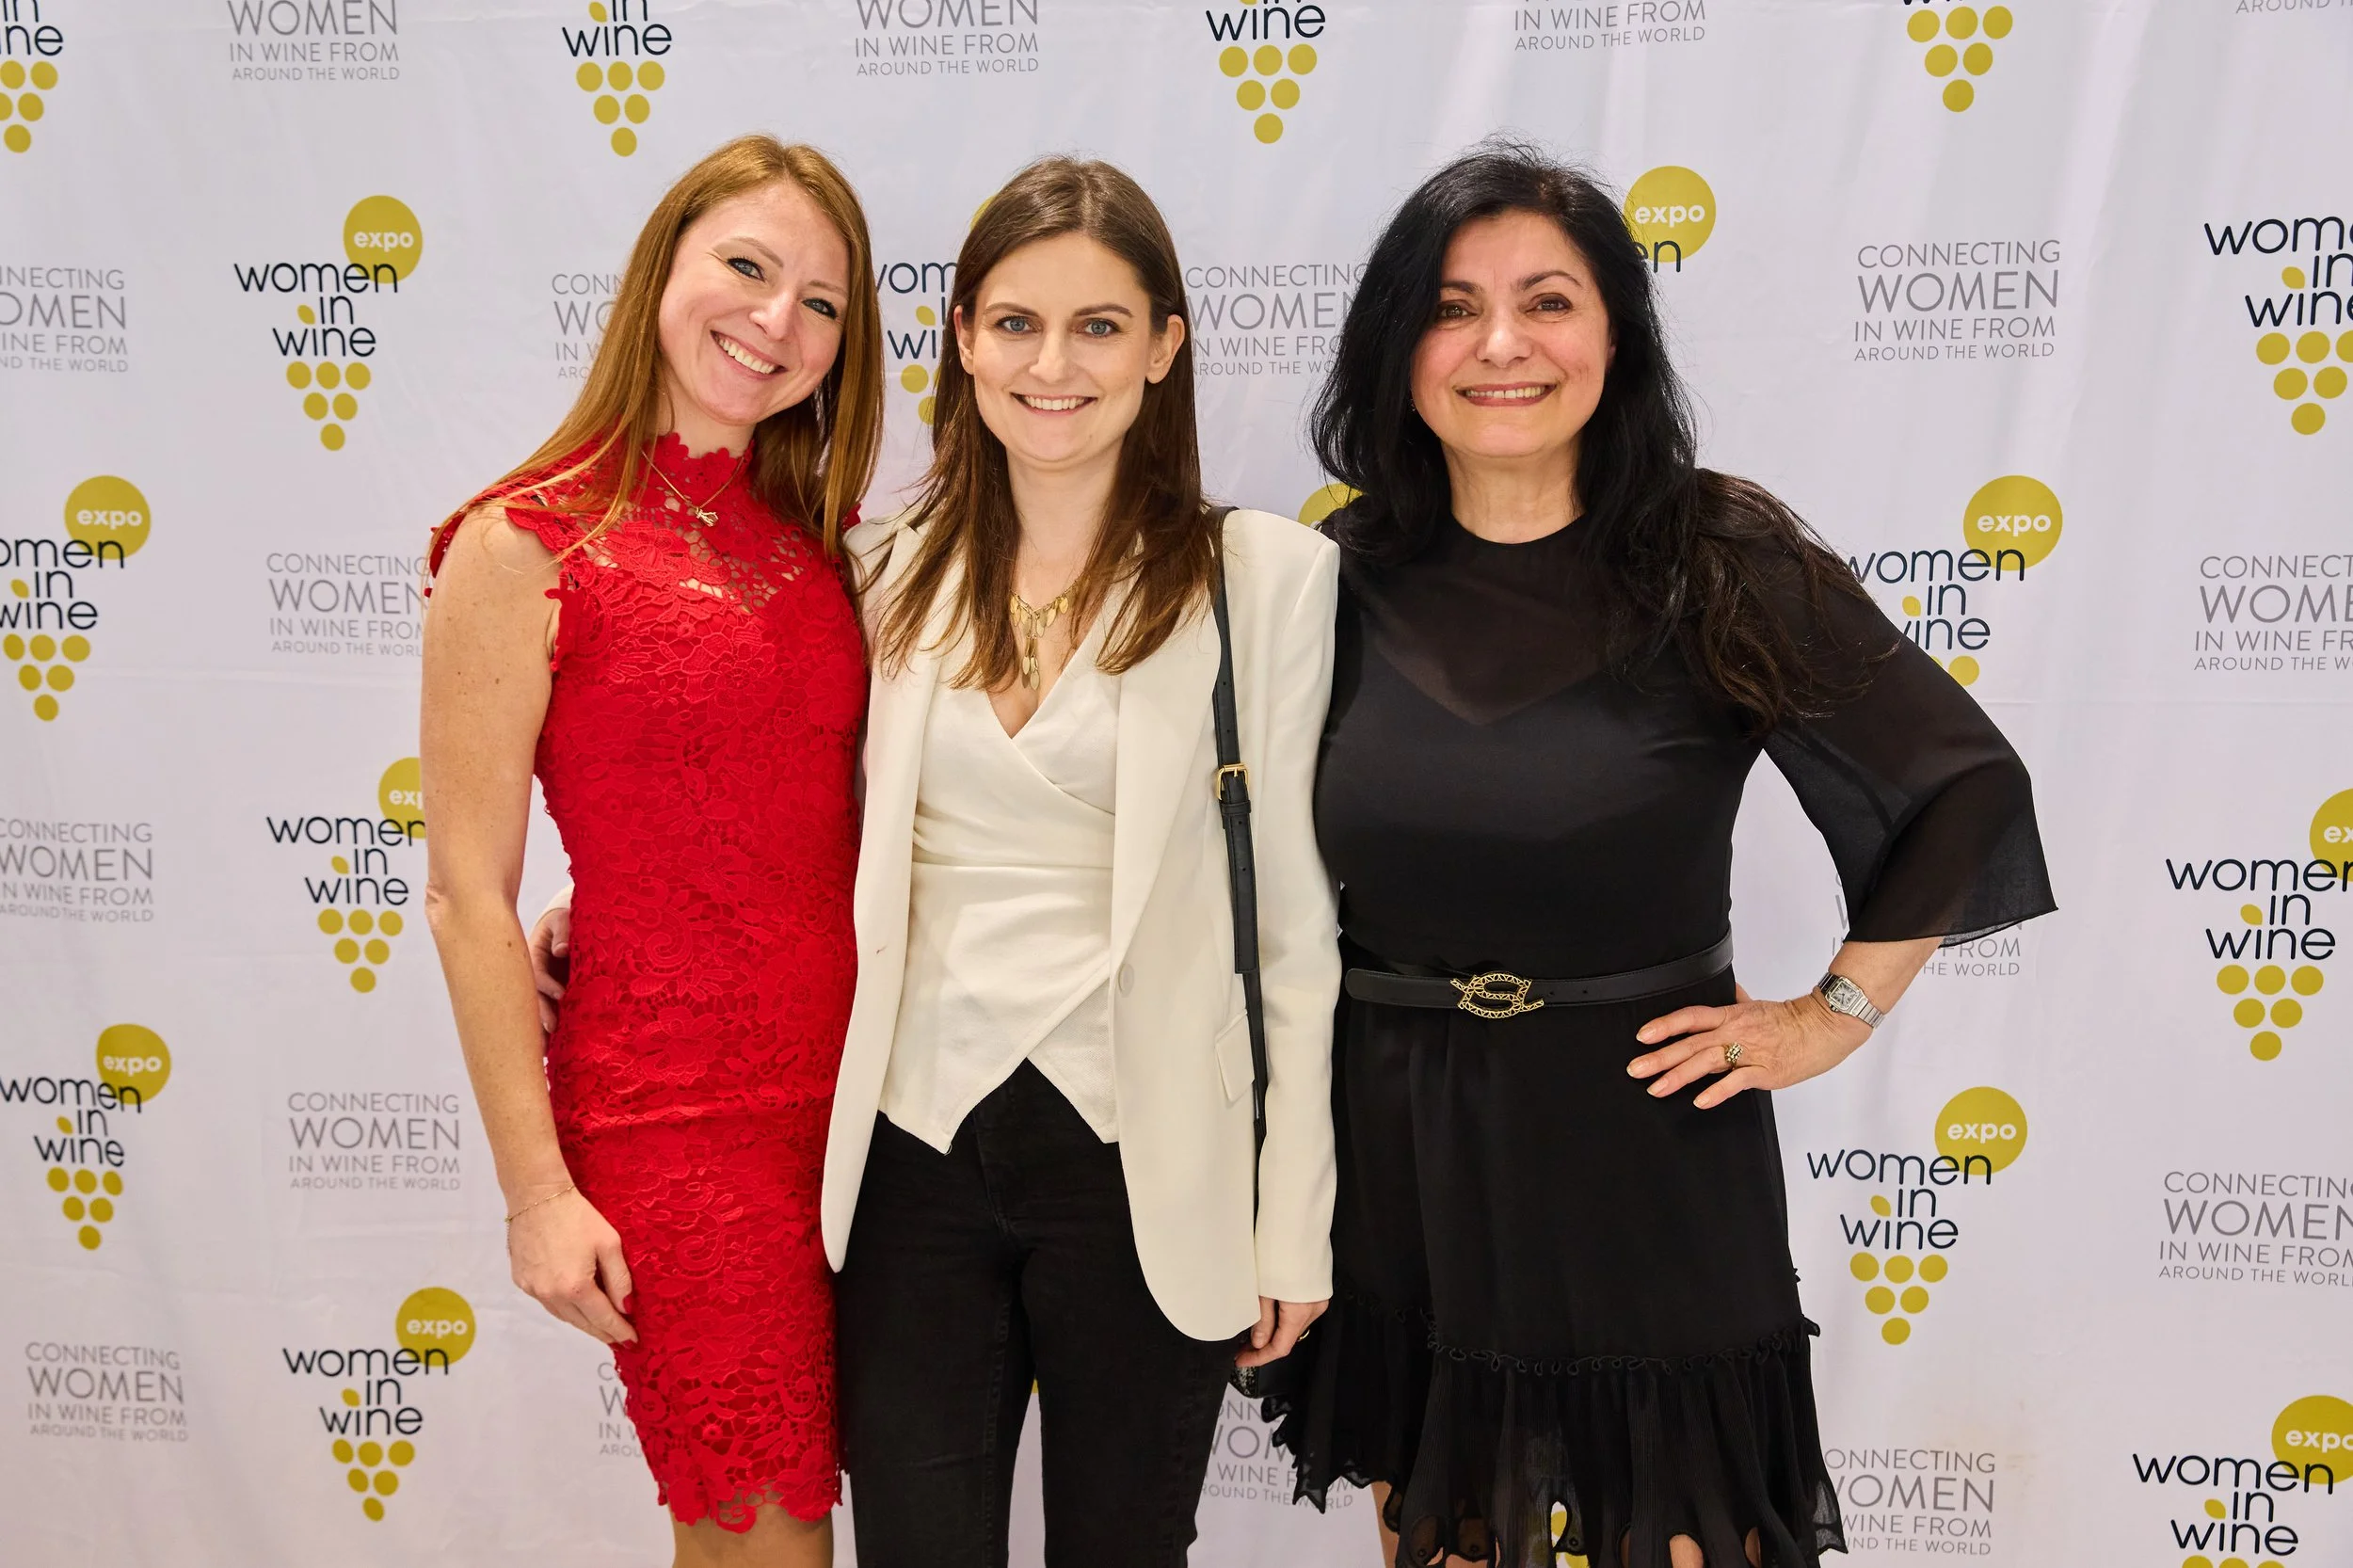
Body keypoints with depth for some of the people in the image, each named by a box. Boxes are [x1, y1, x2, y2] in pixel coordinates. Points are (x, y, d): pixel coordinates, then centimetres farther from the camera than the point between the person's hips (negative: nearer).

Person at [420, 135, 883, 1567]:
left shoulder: (820, 537, 10)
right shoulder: (526, 548, -7)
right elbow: (470, 899, -7)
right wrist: (537, 1190, -9)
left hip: (850, 1093, 5)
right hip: (674, 1112, -5)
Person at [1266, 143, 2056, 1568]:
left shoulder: (1723, 562, -7)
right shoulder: (1347, 580, 0)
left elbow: (1965, 783, -1)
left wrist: (1836, 1017, -3)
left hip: (1648, 1152, -2)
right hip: (1397, 1162, 3)